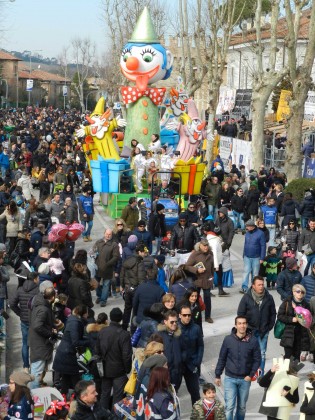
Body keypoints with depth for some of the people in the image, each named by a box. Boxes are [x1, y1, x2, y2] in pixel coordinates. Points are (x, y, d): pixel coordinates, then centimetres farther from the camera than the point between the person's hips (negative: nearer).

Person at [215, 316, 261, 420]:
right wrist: (217, 375, 4)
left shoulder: (253, 340, -7)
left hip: (245, 379, 1)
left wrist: (251, 375, -7)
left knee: (242, 407, 14)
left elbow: (257, 359, 1)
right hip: (230, 378, -1)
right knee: (229, 406, -5)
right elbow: (222, 358, 2)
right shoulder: (228, 339, -7)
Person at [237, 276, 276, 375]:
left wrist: (270, 326, 1)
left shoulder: (269, 298, -2)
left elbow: (273, 313, 8)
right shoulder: (246, 297, -8)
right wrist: (247, 327, -8)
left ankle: (261, 375, 19)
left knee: (262, 354, 9)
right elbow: (240, 314, -4)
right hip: (250, 331, -2)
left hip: (264, 331, 2)